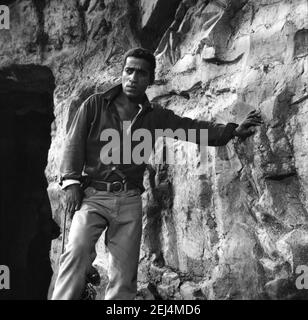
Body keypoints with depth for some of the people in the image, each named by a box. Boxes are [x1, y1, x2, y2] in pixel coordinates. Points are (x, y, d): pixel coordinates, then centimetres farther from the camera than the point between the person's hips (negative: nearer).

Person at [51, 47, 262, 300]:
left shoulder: (154, 116, 10)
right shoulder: (95, 104, 5)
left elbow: (191, 127, 5)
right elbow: (74, 143, 2)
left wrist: (233, 131, -6)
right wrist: (71, 181, -10)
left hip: (130, 200, 3)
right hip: (93, 195, -2)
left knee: (125, 274, 3)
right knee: (78, 249, -24)